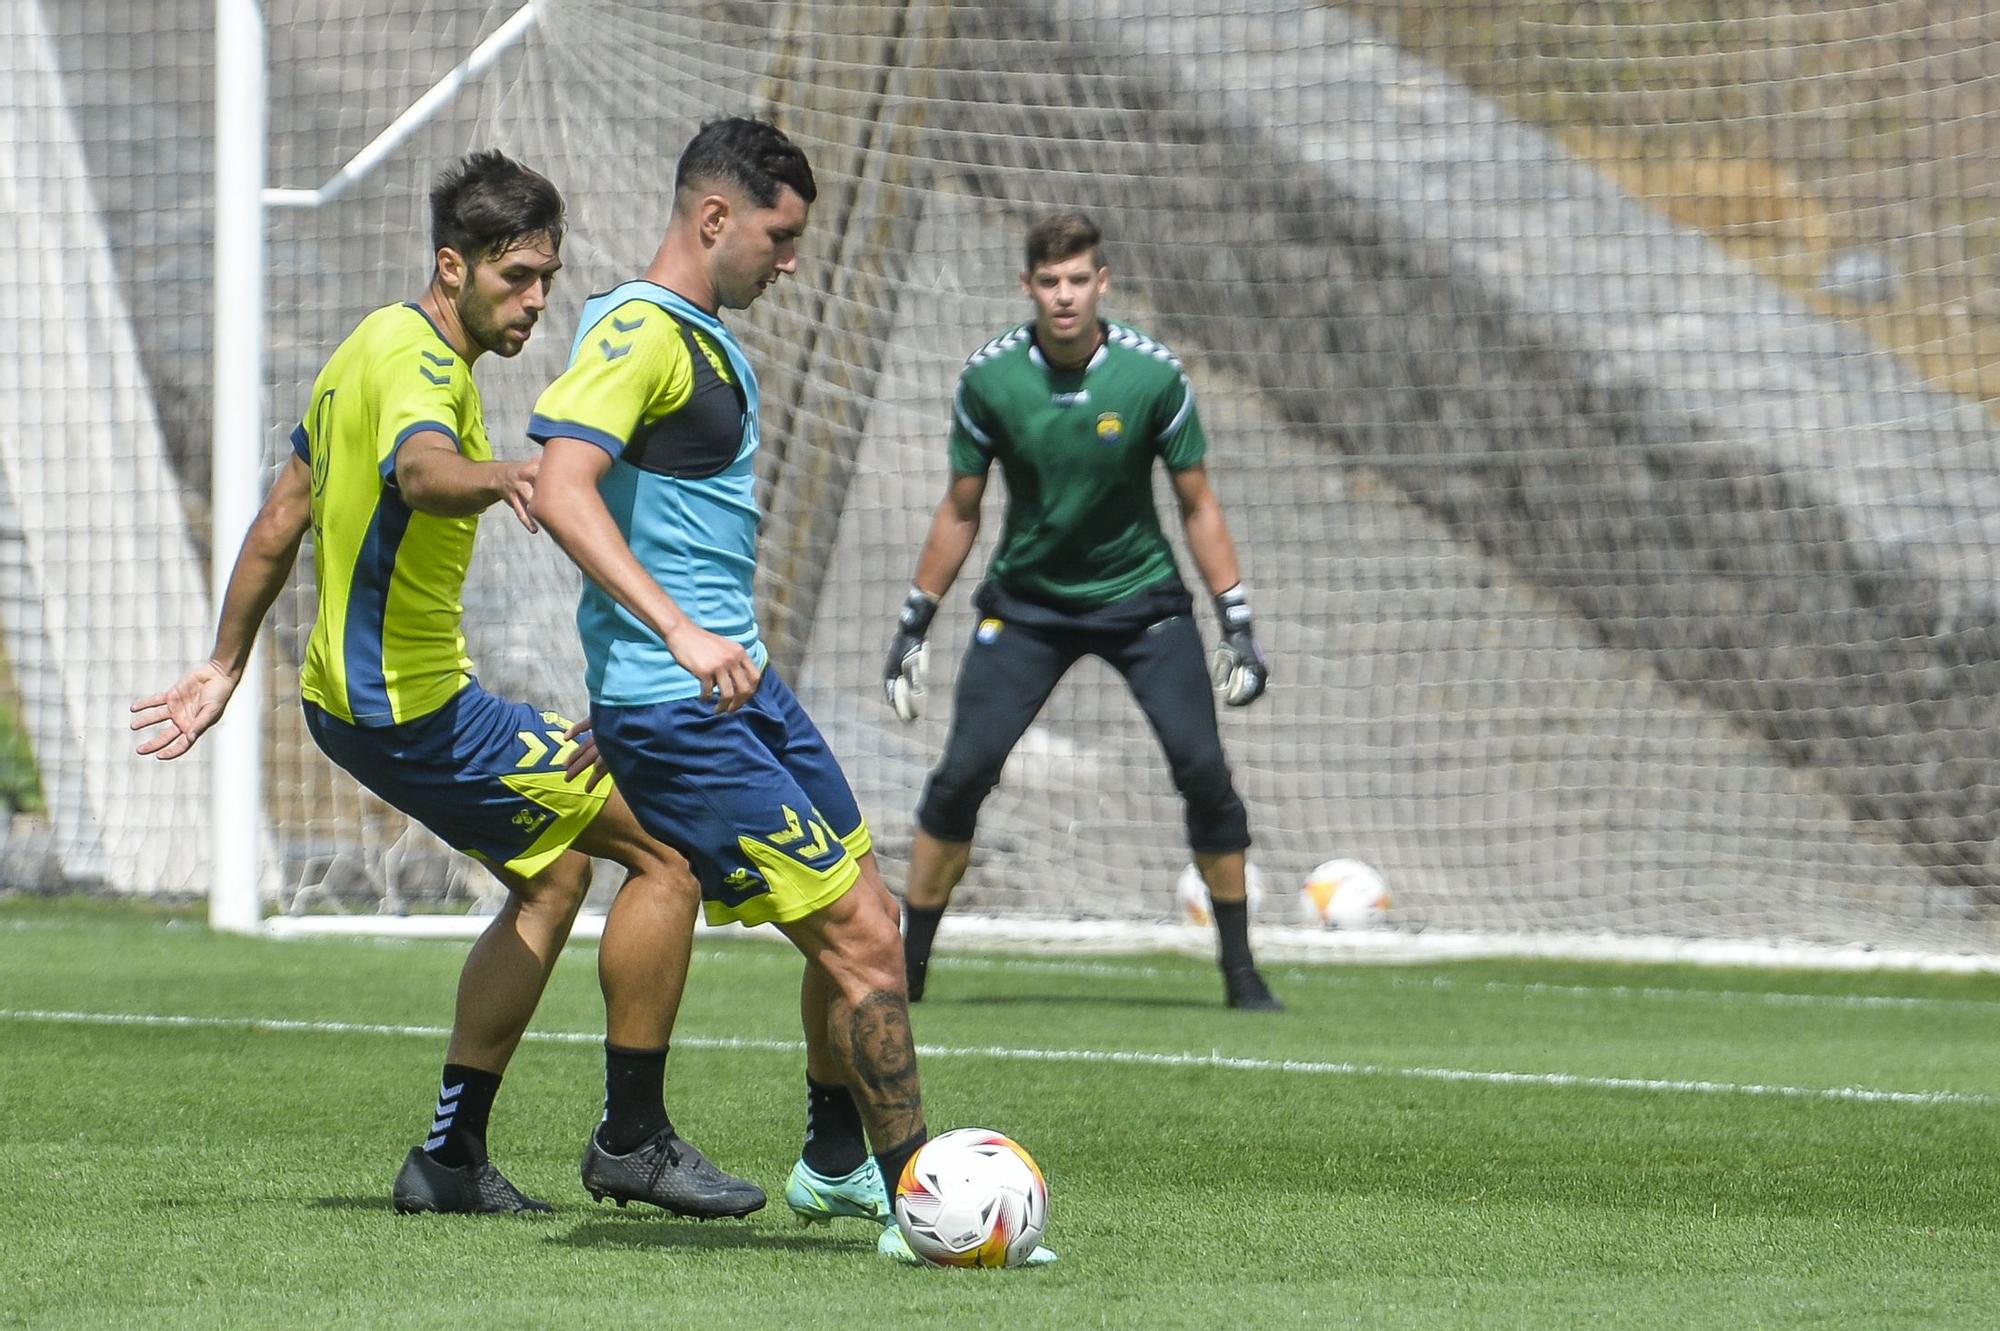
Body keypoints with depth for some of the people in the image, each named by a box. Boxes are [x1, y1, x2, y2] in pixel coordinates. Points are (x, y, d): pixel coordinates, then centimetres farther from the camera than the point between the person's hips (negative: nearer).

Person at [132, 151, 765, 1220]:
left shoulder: (370, 344, 13)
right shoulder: (418, 361, -18)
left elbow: (280, 520, 21)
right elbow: (421, 469, -43)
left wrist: (225, 665, 27)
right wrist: (492, 476, -64)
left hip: (348, 694, 11)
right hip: (416, 708, -11)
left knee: (556, 870, 22)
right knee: (668, 848, -9)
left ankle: (451, 1157, 19)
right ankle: (632, 1141, -2)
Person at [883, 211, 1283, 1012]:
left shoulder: (1153, 375, -12)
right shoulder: (989, 379, -10)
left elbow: (1197, 505, -2)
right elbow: (959, 511, 3)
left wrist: (1237, 623, -5)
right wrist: (914, 624, 4)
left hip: (1140, 596, 0)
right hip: (1026, 599, 0)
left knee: (1203, 772, -12)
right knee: (961, 773, -11)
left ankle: (1240, 969, 2)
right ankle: (907, 966, 2)